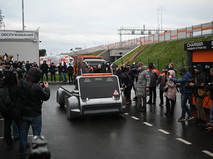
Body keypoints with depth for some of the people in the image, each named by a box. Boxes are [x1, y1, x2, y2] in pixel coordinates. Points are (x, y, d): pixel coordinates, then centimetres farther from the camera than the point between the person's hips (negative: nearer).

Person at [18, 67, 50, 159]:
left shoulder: (20, 85, -7)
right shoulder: (36, 87, -26)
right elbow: (46, 97, -14)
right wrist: (46, 88, 5)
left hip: (23, 114, 5)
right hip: (35, 115, -5)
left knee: (23, 135, 16)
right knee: (36, 134, 12)